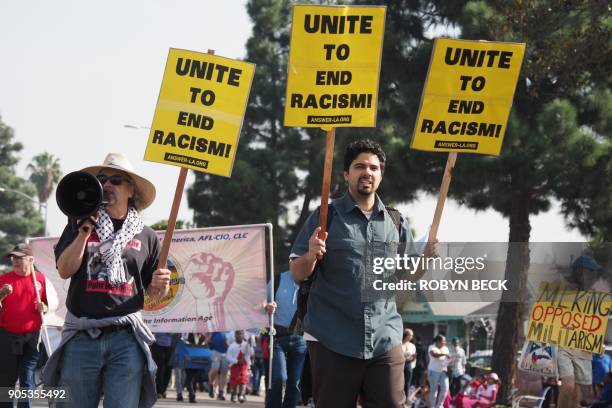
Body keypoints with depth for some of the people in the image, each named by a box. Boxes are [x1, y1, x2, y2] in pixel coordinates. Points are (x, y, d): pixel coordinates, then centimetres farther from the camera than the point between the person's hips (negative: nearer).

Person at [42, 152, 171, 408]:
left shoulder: (146, 236, 12)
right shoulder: (79, 226, 12)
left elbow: (154, 293, 16)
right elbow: (65, 270, -2)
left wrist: (161, 286, -7)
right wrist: (85, 231, -11)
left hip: (126, 339, 0)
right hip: (81, 336, 0)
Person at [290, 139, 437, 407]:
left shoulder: (395, 222, 12)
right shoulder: (326, 217, 3)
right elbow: (297, 274, 2)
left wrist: (426, 260, -2)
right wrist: (311, 257, -18)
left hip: (385, 342, 3)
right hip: (333, 341, -2)